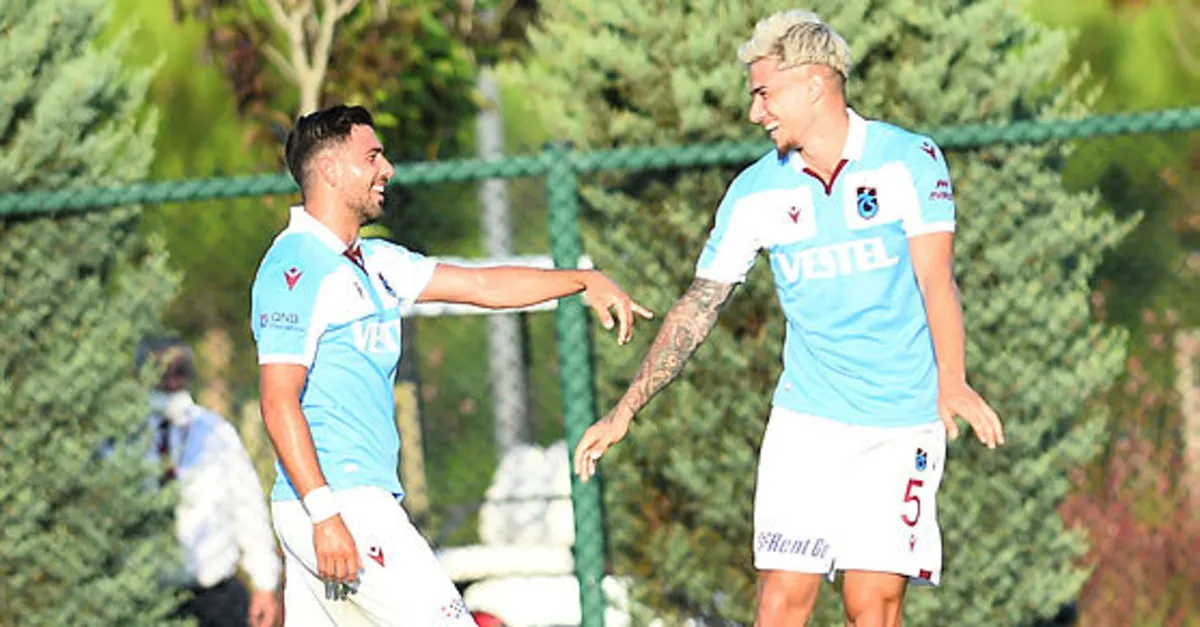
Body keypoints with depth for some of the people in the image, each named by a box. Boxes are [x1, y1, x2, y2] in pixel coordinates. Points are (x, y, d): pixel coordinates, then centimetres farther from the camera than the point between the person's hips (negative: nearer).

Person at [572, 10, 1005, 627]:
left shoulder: (909, 160, -5)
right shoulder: (755, 192, 4)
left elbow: (936, 279, -15)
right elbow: (697, 306, 10)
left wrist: (952, 383, -31)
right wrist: (623, 412, 7)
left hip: (902, 421, -3)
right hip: (805, 417, 3)